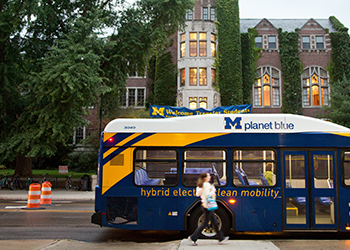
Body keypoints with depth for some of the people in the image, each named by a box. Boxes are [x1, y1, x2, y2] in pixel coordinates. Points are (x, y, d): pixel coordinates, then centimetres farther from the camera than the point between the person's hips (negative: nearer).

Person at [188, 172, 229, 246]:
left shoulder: (201, 185, 11)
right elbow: (208, 195, -23)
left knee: (214, 222, 14)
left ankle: (221, 238, 21)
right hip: (207, 206, -10)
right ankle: (193, 238, 1)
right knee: (205, 223, -3)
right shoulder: (207, 185, -16)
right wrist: (213, 190, -10)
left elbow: (197, 194, 12)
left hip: (204, 205, 10)